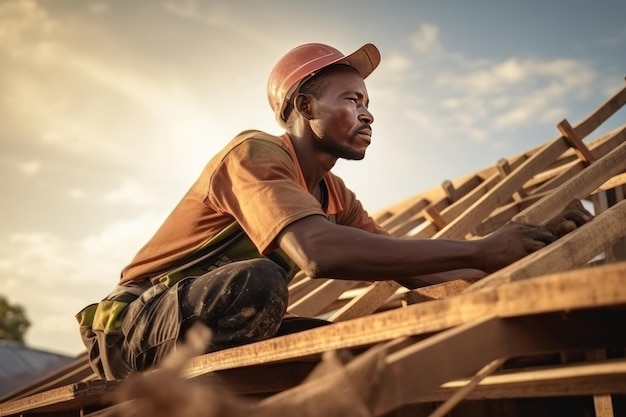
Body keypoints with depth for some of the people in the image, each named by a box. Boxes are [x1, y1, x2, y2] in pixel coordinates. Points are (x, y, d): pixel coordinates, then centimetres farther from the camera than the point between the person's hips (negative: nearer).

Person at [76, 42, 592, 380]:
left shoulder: (335, 195, 5)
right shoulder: (255, 153, -21)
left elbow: (413, 272, 1)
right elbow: (319, 252, -40)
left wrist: (528, 246, -10)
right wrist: (479, 251, -36)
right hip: (136, 326, -8)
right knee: (258, 282, -35)